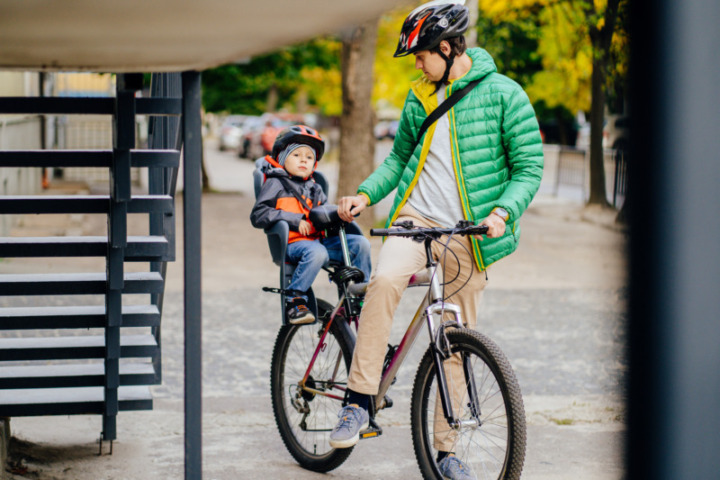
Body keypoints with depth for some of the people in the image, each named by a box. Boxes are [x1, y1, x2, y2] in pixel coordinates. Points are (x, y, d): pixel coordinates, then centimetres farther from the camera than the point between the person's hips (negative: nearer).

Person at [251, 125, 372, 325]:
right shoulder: (276, 183, 5)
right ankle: (294, 301, -28)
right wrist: (294, 220, -13)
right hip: (292, 242, -6)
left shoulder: (314, 189, 25)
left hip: (319, 239, 6)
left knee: (360, 243, -11)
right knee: (317, 252, -38)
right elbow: (258, 215, -6)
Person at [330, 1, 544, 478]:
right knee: (384, 280, -30)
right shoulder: (421, 98, 10)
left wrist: (503, 211, -21)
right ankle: (359, 402, -24)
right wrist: (366, 193, 5)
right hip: (417, 217, 2)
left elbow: (528, 169, -4)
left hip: (468, 233, -2)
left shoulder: (503, 94, -4)